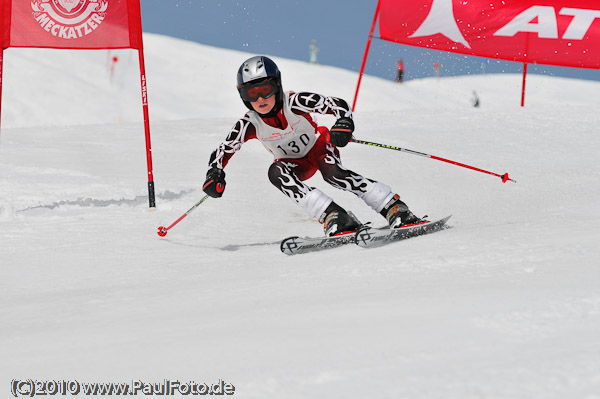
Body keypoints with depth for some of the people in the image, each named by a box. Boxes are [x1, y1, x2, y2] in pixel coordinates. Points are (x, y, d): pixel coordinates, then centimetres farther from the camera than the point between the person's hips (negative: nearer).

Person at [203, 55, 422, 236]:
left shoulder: (295, 103, -29)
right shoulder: (249, 125, -21)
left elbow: (337, 104, -26)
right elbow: (222, 151, -11)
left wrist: (344, 123, -47)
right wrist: (214, 175, -31)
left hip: (319, 147, -3)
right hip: (295, 163, 3)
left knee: (333, 172, -34)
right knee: (276, 171, -31)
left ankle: (394, 208, -37)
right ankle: (332, 215, -39)